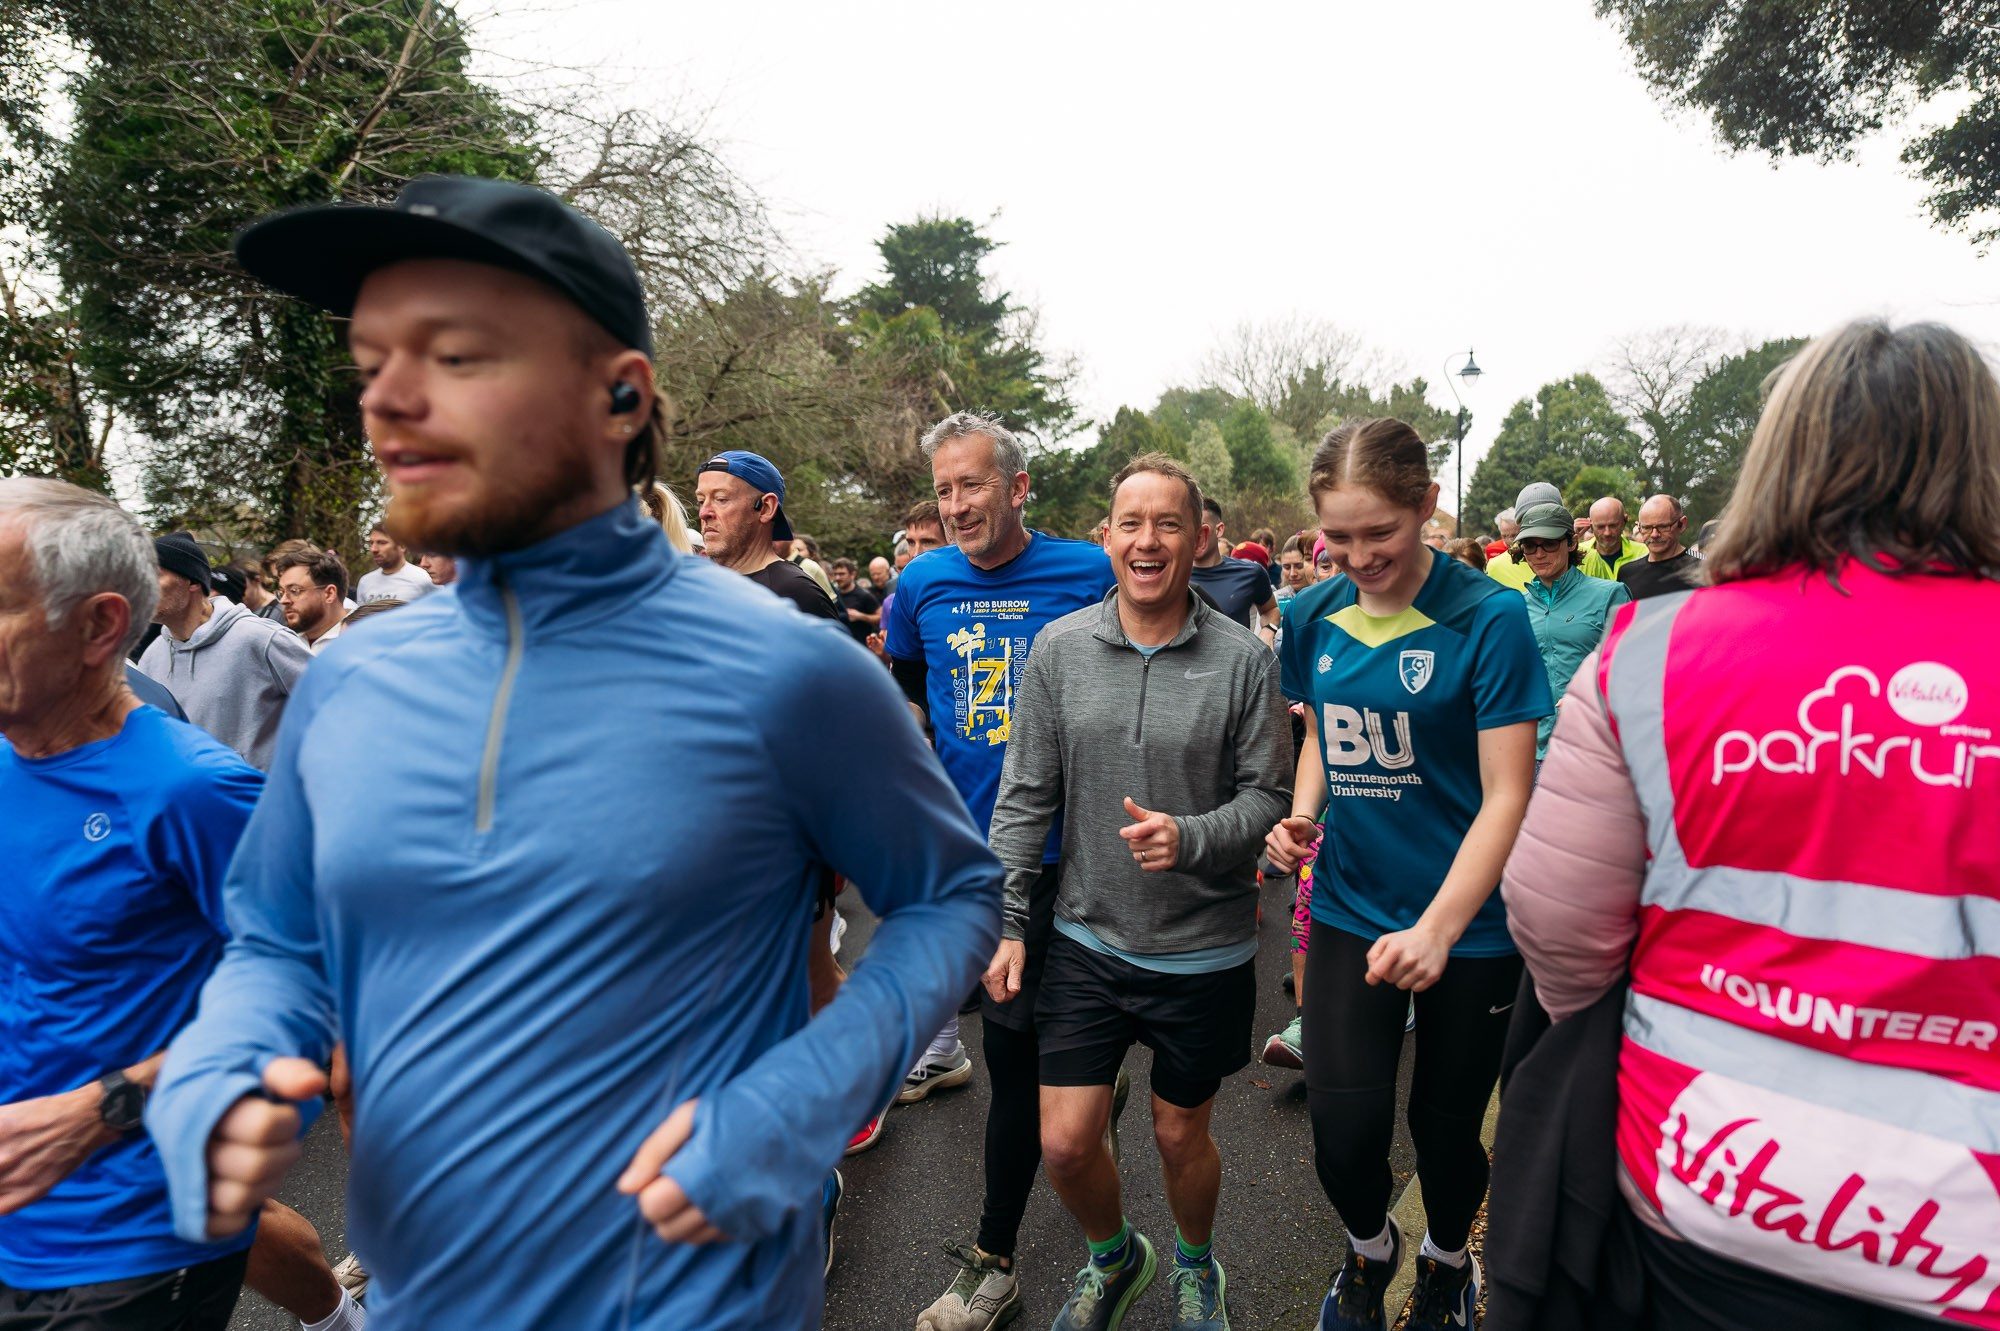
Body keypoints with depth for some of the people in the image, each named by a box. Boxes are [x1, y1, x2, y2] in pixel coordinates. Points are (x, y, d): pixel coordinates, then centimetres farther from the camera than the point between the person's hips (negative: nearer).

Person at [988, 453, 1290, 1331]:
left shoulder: (1243, 659, -10)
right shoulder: (1060, 647, -4)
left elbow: (1269, 796, -6)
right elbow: (1025, 796, 0)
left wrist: (1189, 837, -24)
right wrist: (1008, 921, -2)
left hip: (1205, 952, -1)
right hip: (1087, 939, 2)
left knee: (1180, 1136, 17)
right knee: (1064, 1144, 7)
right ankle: (1112, 1258, 42)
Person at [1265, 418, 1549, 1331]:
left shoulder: (1489, 619, -15)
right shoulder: (1315, 616, -1)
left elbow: (1507, 796, -16)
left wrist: (1438, 928, -26)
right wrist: (1301, 814, -6)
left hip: (1468, 925, -2)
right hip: (1349, 909, 3)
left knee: (1444, 1124, 14)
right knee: (1344, 1132, -2)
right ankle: (1368, 1248, 35)